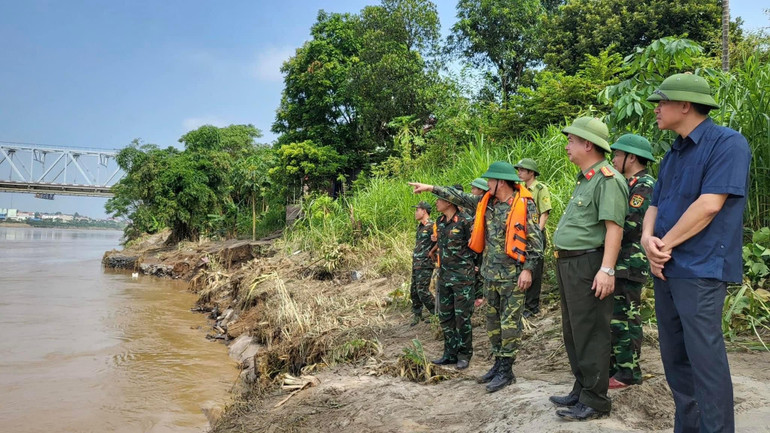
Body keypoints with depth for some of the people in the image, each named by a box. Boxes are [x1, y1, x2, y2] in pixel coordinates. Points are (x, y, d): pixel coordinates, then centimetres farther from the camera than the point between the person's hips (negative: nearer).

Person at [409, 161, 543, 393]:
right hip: (490, 274, 7)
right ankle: (498, 363, 25)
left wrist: (528, 269, -17)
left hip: (513, 276, -7)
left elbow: (535, 241, -11)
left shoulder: (525, 205, -11)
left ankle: (506, 371, 7)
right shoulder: (486, 201, 8)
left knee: (510, 323, -1)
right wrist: (432, 188, 17)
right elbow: (460, 197, 17)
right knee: (492, 321, 14)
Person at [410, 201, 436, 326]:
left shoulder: (432, 226, -14)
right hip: (416, 263, 9)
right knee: (414, 291, 12)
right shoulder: (420, 226, 15)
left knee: (423, 291, -9)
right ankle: (416, 315, 24)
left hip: (425, 264, -9)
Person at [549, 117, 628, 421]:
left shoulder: (607, 179, -13)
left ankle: (595, 401, 8)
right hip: (568, 264, 10)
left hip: (588, 265, -10)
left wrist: (607, 270, -26)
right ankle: (581, 390, 29)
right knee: (573, 331, 16)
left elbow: (614, 227, -21)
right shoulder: (584, 178, 18)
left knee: (590, 333, -3)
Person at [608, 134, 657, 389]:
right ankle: (612, 365, 26)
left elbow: (629, 227, -22)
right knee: (612, 317, 15)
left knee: (624, 319, -3)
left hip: (629, 265, -10)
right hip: (616, 263, 10)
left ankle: (628, 373, 7)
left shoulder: (644, 186, -14)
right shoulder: (627, 184, 17)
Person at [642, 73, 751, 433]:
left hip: (699, 269, -8)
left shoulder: (727, 143, -10)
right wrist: (648, 239, -5)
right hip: (665, 268, 8)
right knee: (674, 356, 14)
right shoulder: (673, 154, 15)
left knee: (704, 357, -6)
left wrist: (665, 244, -12)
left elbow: (709, 205, -19)